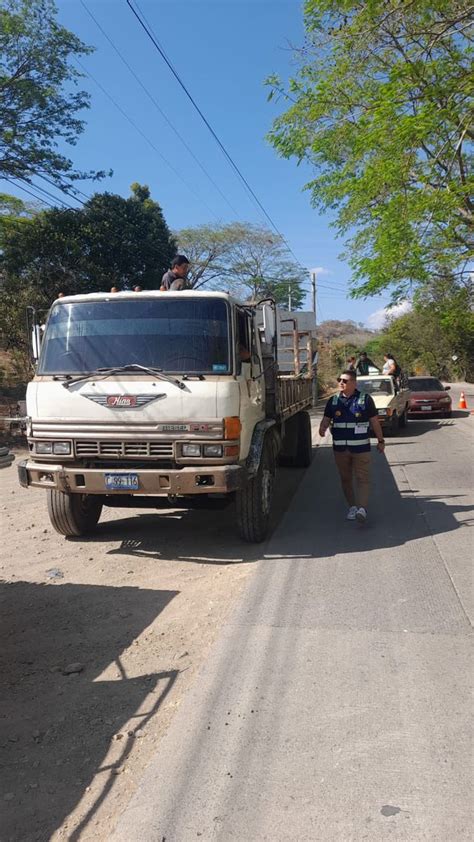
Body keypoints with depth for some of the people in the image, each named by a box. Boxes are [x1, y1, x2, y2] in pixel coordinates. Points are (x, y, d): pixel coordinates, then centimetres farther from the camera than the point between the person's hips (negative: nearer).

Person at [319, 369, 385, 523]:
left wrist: (380, 441, 9)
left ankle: (362, 508, -15)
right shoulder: (333, 401, 7)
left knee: (362, 478, -9)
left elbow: (374, 421, 5)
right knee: (345, 478, 10)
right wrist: (322, 428, -16)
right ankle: (352, 506, 22)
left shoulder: (365, 399, -1)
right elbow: (326, 419, 8)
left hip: (361, 447, -3)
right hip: (340, 448, 3)